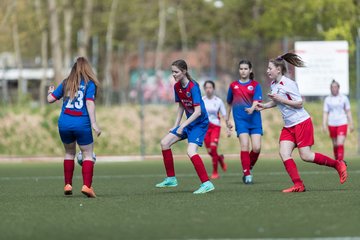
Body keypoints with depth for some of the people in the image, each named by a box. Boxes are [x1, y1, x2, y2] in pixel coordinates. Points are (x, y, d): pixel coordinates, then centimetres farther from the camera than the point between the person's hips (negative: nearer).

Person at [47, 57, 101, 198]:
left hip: (64, 124, 4)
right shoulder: (90, 84, -1)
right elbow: (90, 103, -12)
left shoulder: (66, 83, 10)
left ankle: (68, 185, 18)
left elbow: (51, 99, 12)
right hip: (82, 124, -4)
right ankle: (86, 185, -11)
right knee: (88, 155, 5)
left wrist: (50, 92, 35)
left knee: (69, 153, 22)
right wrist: (94, 124, -14)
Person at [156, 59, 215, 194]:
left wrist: (183, 125, -27)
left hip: (200, 123, -9)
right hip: (189, 122, 9)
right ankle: (171, 179, 16)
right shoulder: (177, 87, 2)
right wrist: (176, 126, 12)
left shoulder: (193, 87, -23)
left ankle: (206, 184, -23)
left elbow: (198, 111, -27)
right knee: (164, 143, 7)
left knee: (191, 151, -25)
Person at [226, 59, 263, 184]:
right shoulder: (233, 85, 9)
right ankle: (247, 174, -8)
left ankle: (249, 167, 18)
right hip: (240, 120, 0)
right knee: (244, 146, -15)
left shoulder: (255, 85, 4)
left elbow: (256, 101, -10)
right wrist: (227, 120, 23)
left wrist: (252, 108, -31)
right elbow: (229, 103, 20)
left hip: (254, 119, 0)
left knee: (256, 147, -9)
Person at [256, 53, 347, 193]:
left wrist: (280, 99, -23)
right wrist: (265, 106, 10)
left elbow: (299, 103, -18)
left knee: (306, 156, -8)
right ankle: (298, 185, -10)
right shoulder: (273, 85, 9)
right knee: (284, 153, -9)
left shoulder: (288, 83, -17)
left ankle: (338, 165, 10)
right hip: (289, 126, 8)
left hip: (302, 122, -8)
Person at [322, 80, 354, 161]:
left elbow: (348, 112, 8)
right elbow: (325, 113, 5)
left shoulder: (344, 98, 4)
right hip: (332, 124, 2)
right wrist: (324, 125, -5)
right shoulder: (327, 99, 6)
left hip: (342, 123, -2)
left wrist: (351, 124, 4)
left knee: (340, 144, -15)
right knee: (335, 145, 7)